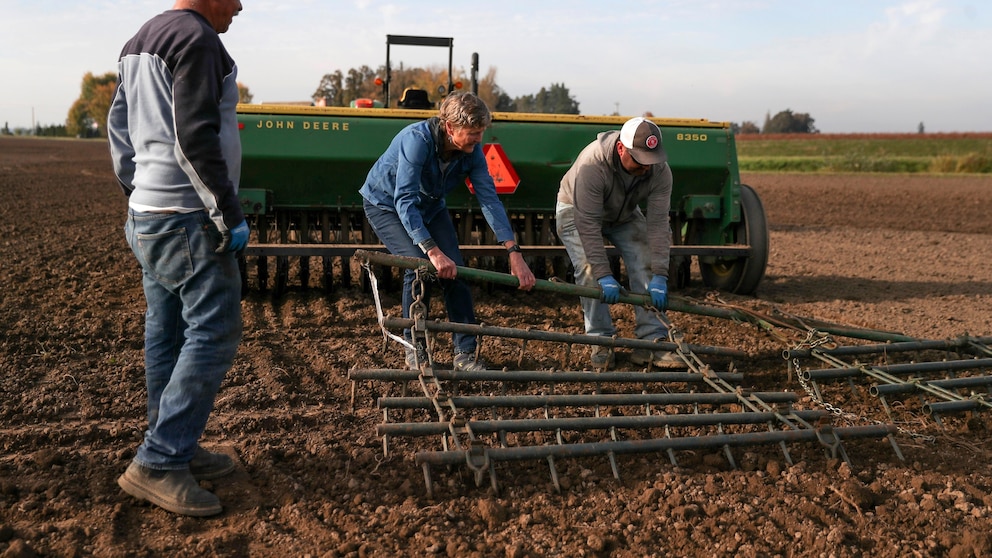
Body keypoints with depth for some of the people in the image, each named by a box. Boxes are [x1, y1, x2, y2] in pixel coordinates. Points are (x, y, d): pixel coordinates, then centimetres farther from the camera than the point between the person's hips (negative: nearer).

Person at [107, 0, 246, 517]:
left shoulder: (137, 43, 18)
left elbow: (118, 130, 21)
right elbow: (195, 138, -21)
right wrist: (230, 214, -18)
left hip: (146, 215, 10)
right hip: (188, 219, -10)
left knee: (166, 334, 13)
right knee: (213, 333, -8)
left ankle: (177, 449, 22)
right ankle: (156, 464, -6)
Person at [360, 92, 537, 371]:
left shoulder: (472, 151, -20)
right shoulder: (417, 139, -37)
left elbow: (490, 199, -22)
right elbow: (405, 202, -42)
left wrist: (515, 253, -29)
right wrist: (433, 251, -49)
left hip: (430, 206, 5)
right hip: (386, 204, -5)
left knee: (454, 269, -10)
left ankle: (465, 353, -1)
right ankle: (414, 349, -5)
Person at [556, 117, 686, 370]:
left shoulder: (660, 170, -28)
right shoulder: (592, 164, -41)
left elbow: (658, 223, -27)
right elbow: (588, 224, -40)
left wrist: (660, 276, -33)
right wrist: (604, 275, -41)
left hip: (624, 215, 4)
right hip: (577, 211, -4)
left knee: (646, 267, -11)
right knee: (589, 270, -21)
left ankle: (652, 341, -8)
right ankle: (601, 342, -9)